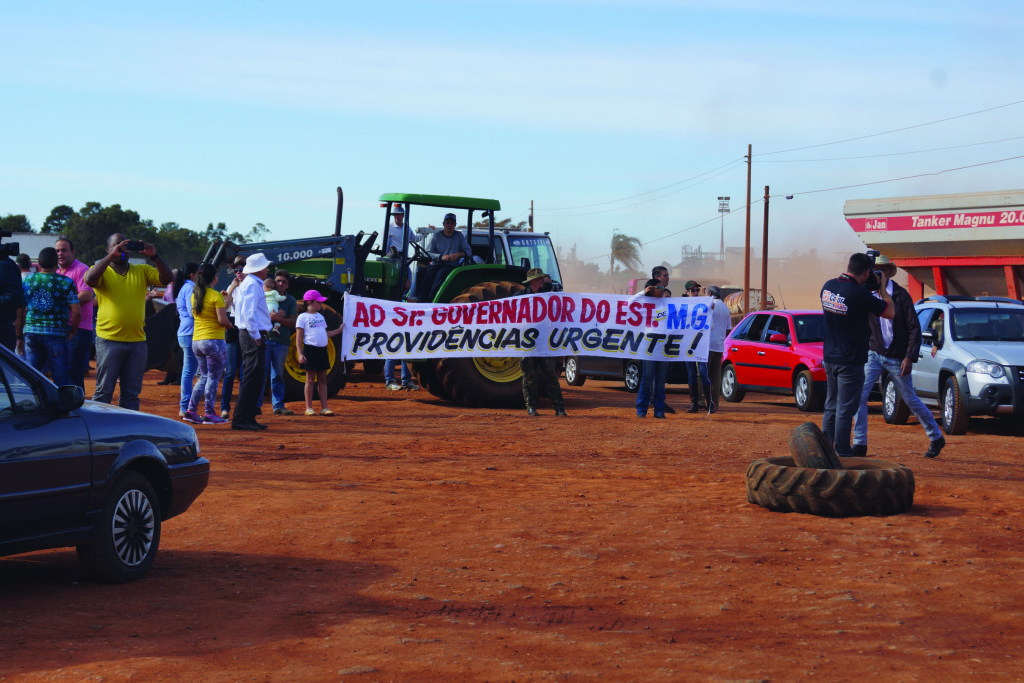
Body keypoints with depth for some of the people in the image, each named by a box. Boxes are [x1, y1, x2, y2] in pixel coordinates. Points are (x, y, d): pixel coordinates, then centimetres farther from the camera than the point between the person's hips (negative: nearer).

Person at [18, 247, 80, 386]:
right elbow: (76, 312, -8)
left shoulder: (27, 280, 6)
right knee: (61, 379, 3)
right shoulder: (66, 282, -2)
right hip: (56, 334, -2)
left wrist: (20, 336, 12)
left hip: (31, 333, 3)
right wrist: (72, 332, 7)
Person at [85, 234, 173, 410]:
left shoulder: (142, 271, 11)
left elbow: (166, 279, 0)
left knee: (131, 392, 8)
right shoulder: (102, 270, 2)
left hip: (137, 341, 4)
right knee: (104, 391, -1)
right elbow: (90, 279, -20)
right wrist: (111, 256, -24)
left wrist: (154, 256, -14)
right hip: (109, 341, -3)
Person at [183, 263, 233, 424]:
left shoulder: (194, 294, 10)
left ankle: (191, 410, 8)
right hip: (213, 340, -7)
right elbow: (222, 320, -17)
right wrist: (230, 326, 5)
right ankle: (209, 414, 1)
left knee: (204, 376, 16)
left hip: (196, 340, 7)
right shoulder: (215, 295, -12)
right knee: (213, 378, 0)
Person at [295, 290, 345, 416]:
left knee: (322, 379, 6)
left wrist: (338, 330, 17)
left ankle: (324, 408, 7)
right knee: (310, 379, -1)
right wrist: (300, 354, -15)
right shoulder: (303, 317, -3)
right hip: (310, 349, -6)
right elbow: (299, 337, -8)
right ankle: (309, 408, 4)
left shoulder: (320, 317, 18)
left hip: (322, 350, 6)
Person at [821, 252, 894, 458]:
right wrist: (882, 287, 1)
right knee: (845, 410, -2)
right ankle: (843, 456, 2)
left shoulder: (828, 286, 0)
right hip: (850, 361, -7)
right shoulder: (858, 294, -21)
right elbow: (890, 312, -11)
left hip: (829, 358, 7)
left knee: (831, 407, 16)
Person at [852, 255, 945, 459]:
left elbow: (915, 329, -9)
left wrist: (910, 358, -16)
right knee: (859, 395, -11)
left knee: (911, 400, 8)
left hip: (897, 358, -3)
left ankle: (936, 438, 26)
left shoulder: (900, 295, -9)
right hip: (874, 354, 3)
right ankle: (859, 444, -4)